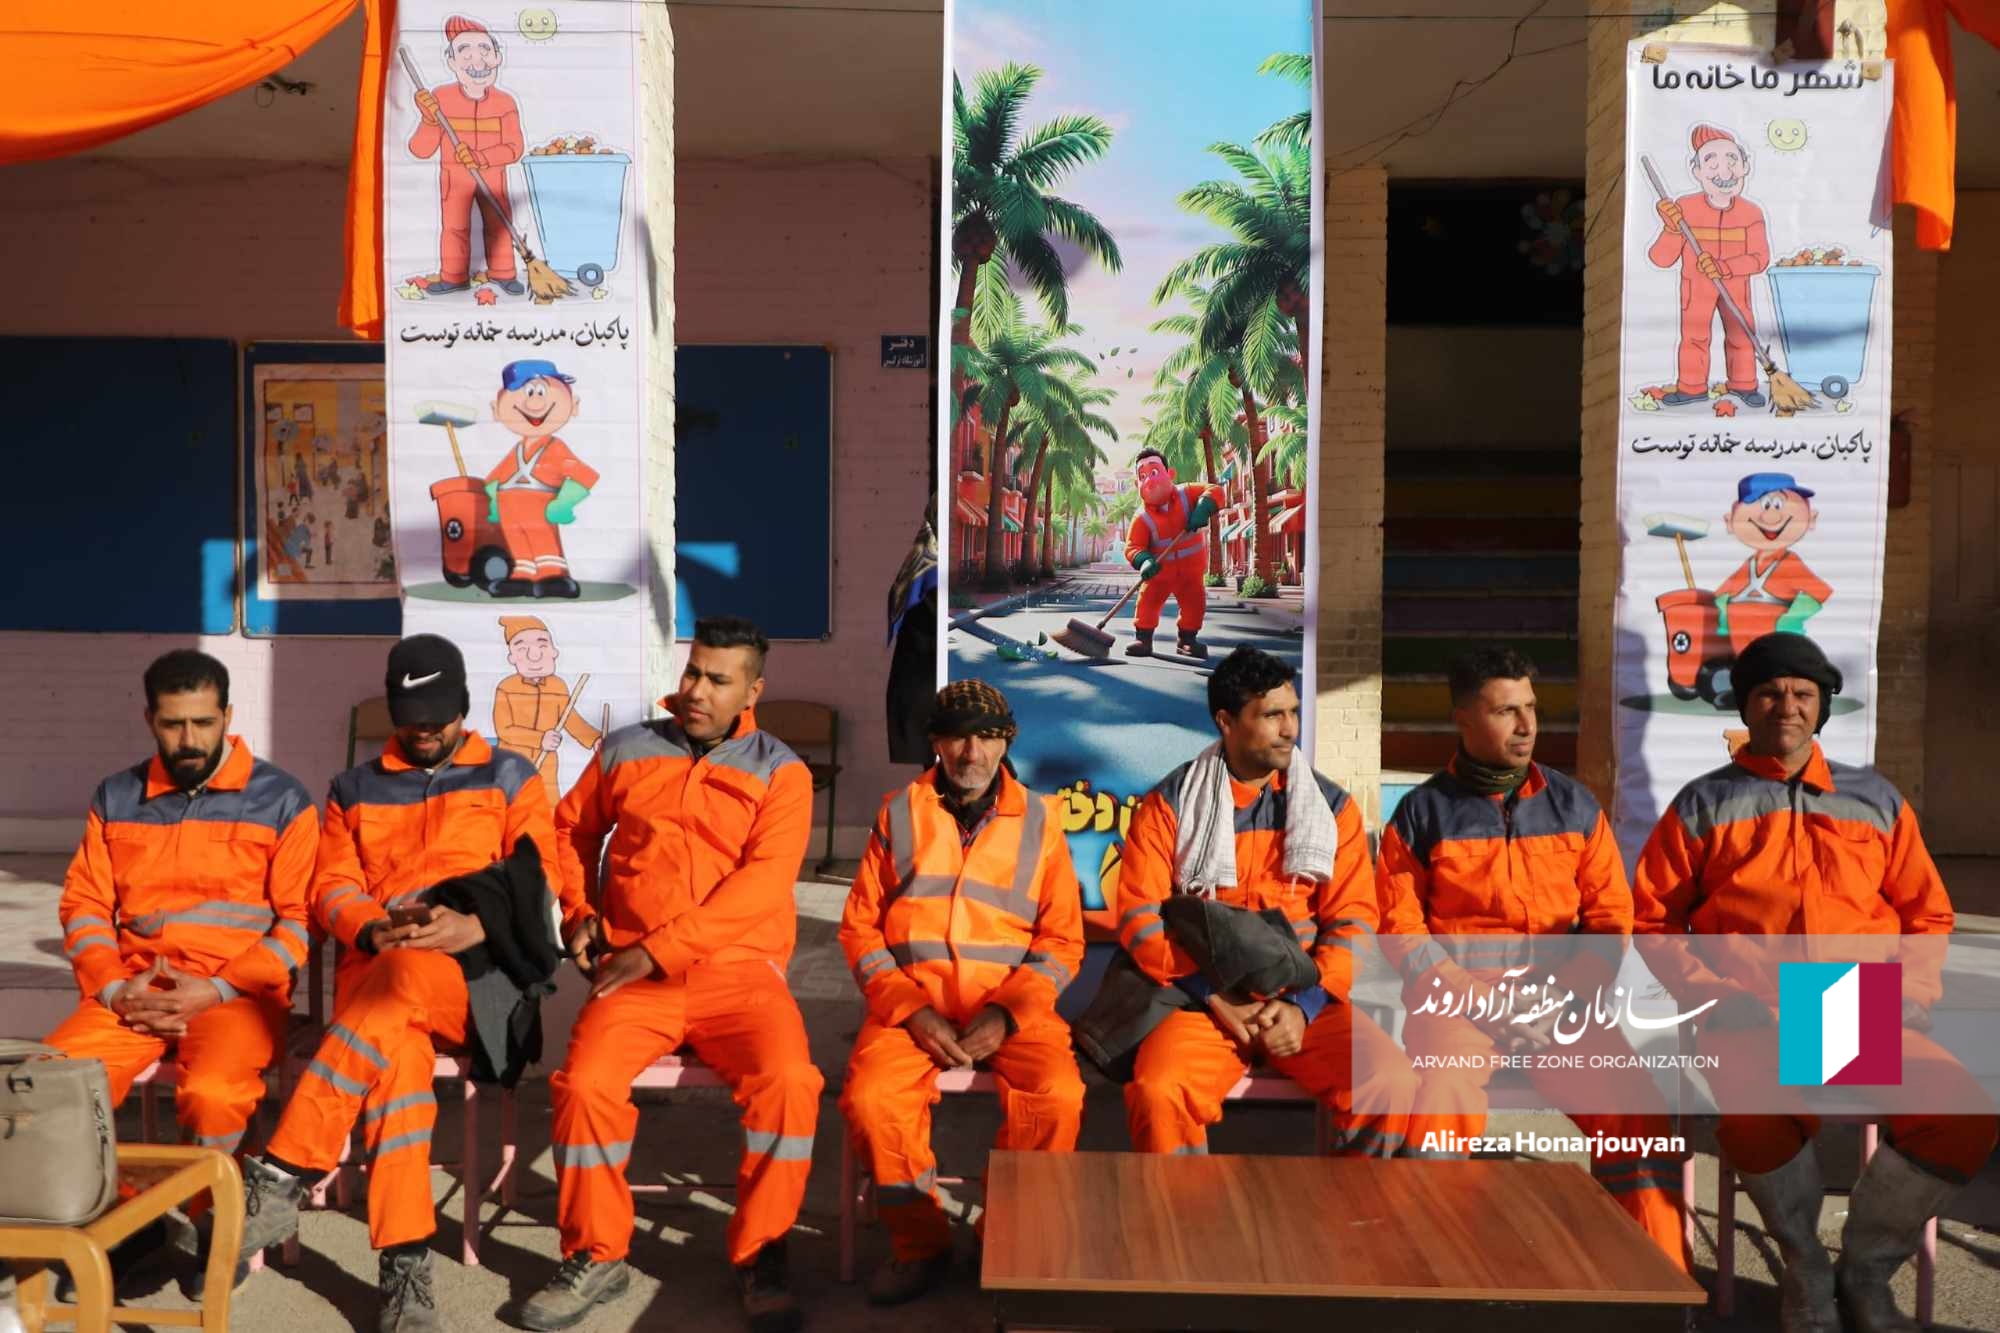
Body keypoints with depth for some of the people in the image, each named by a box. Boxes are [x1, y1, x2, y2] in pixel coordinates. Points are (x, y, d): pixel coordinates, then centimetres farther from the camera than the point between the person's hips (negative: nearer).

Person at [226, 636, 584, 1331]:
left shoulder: (510, 778, 14)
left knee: (407, 980, -39)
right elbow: (331, 890, 11)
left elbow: (538, 883, 3)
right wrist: (373, 931, -12)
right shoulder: (354, 789, 22)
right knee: (395, 1054, -35)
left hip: (474, 975, -2)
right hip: (373, 971, 2)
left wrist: (473, 926, -17)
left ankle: (283, 1175, -34)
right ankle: (404, 1263, -36)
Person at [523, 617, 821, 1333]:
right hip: (633, 974, 2)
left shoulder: (781, 772, 3)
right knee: (585, 1081, -25)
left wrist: (658, 949, -15)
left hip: (739, 968, -2)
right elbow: (571, 829, 28)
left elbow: (761, 884, -9)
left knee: (787, 1080, -28)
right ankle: (595, 1256, -2)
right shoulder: (626, 750, 12)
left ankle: (760, 1256, -6)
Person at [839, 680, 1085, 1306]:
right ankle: (919, 1241, -1)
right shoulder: (899, 813, 11)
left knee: (1057, 1097, -29)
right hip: (912, 999, 1)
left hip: (1011, 1003, 0)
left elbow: (1062, 939, 6)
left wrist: (1006, 1014, -10)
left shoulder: (1038, 818, 10)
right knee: (870, 1098, -28)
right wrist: (911, 1010, -8)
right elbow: (860, 927, 7)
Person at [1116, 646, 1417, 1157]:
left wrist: (1305, 1004, -10)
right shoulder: (1170, 804, 4)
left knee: (1390, 1084, -24)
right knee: (1158, 1092, -31)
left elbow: (1353, 920, 5)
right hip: (1203, 1002, -2)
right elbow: (1139, 914, -2)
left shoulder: (1332, 805, 10)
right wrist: (1215, 996, -12)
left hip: (1306, 1002, 2)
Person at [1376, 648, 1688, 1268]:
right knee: (1438, 1111, -30)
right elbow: (1402, 930, 1)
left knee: (1639, 1113, -21)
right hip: (1454, 995, -2)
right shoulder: (1422, 812, 4)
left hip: (1560, 1000, 2)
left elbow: (1610, 921, 9)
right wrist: (1480, 998, -11)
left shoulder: (1575, 806, 11)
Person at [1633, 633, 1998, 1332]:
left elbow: (1927, 911, 19)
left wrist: (1913, 991, 2)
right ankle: (1805, 1264, -2)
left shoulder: (1875, 798, 18)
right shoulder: (1704, 803, 10)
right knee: (1754, 1120, -36)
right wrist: (1712, 992, -6)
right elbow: (1654, 917, 8)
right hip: (1754, 1017, -2)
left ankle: (1865, 1269, 0)